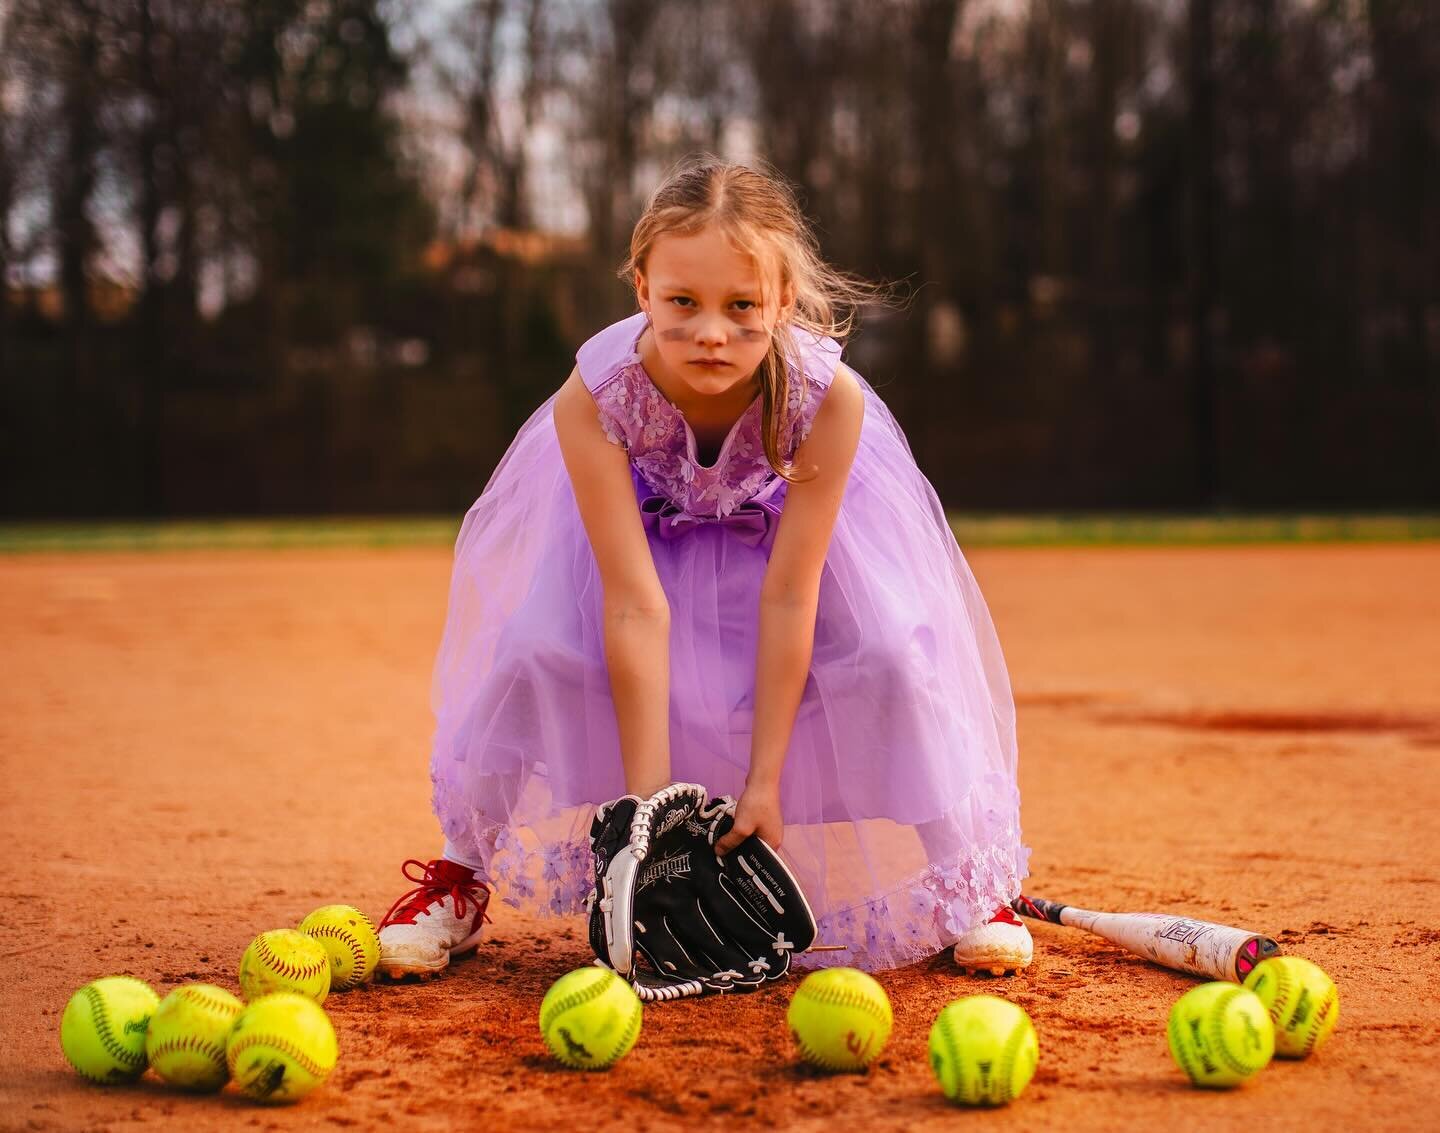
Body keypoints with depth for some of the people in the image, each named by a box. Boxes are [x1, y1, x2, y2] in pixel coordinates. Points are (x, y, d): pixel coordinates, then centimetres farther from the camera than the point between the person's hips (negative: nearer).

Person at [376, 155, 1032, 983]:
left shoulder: (828, 397, -37)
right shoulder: (593, 400, -38)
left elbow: (787, 598, -32)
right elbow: (637, 605, -37)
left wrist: (764, 783, -30)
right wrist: (648, 798, -37)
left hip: (785, 511, 0)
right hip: (640, 507, 0)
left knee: (886, 652, -20)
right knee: (541, 650, -21)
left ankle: (963, 881, 4)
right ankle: (463, 872, 3)